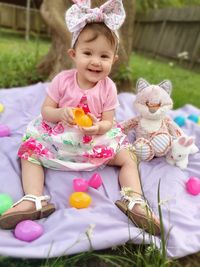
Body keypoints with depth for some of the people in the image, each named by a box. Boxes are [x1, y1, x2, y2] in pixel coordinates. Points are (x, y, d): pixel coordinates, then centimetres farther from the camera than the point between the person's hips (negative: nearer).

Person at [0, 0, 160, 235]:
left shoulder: (108, 87, -9)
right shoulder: (62, 80, -10)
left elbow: (108, 122, -8)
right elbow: (46, 111, -7)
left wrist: (98, 127, -31)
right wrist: (61, 113, -29)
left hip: (97, 139, 0)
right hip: (59, 135, 1)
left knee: (129, 159, -11)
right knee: (30, 153, -15)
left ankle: (134, 202, -12)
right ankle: (34, 201, -23)